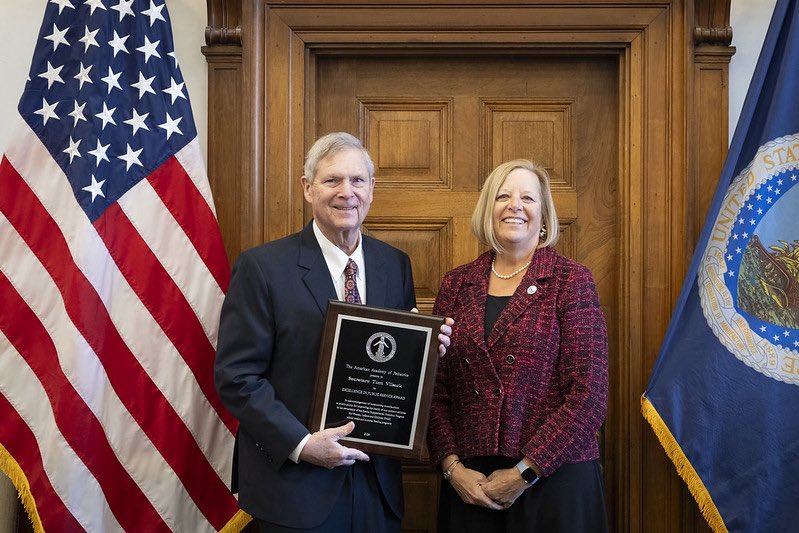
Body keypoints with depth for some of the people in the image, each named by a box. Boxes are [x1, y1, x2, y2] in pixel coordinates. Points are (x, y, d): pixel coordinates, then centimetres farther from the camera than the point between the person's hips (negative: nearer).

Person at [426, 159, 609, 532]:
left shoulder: (571, 281, -4)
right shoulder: (457, 284, 5)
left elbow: (588, 397, -9)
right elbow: (436, 390, 6)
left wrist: (524, 473, -12)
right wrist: (452, 467, -5)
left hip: (554, 478, -2)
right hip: (468, 485, 3)